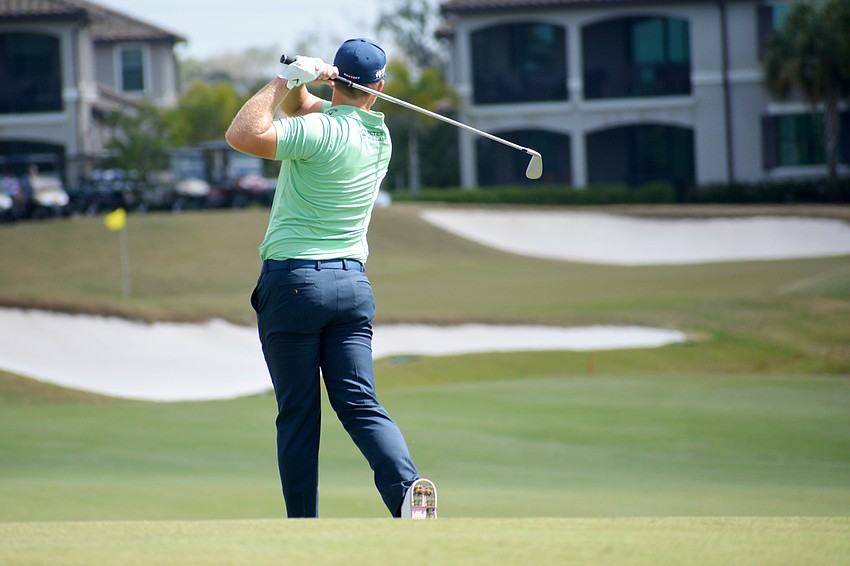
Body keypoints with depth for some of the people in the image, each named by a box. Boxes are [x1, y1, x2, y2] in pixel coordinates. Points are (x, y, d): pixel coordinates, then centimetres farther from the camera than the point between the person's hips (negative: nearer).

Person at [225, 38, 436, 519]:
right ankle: (405, 484, -25)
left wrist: (287, 81, -12)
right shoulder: (380, 137, 10)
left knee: (298, 415, 2)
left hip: (293, 281, -5)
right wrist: (296, 89, -4)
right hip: (353, 281, 5)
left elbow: (242, 135, -19)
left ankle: (303, 529, 4)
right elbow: (298, 109, 18)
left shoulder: (321, 132, -13)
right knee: (361, 404, -1)